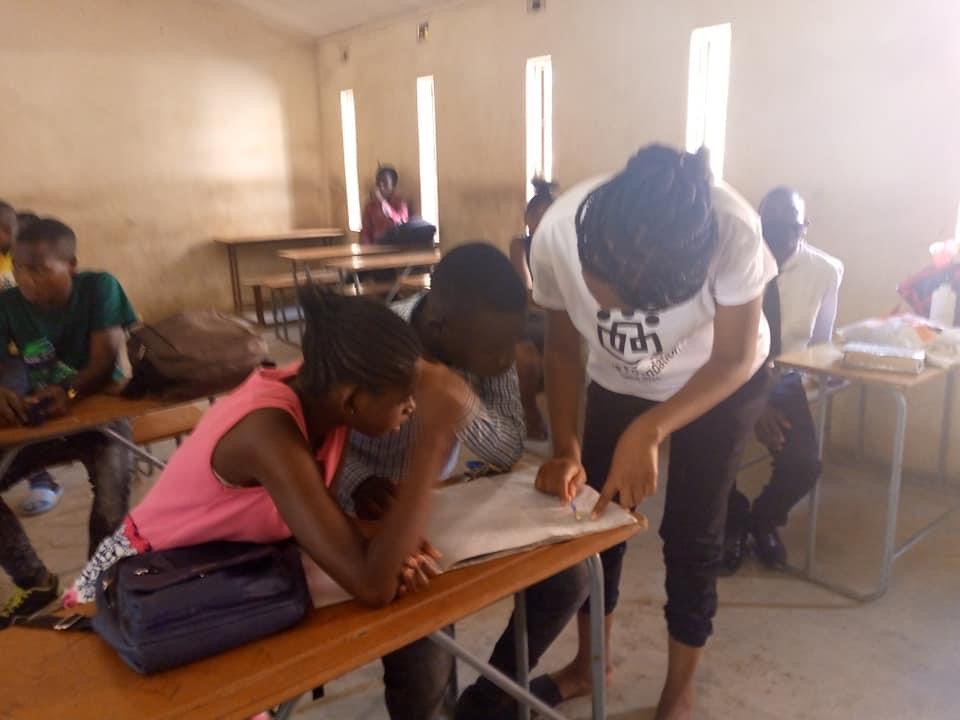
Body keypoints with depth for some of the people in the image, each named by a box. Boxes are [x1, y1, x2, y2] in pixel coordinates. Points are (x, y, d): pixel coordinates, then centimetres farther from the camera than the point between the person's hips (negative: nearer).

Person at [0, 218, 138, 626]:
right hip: (36, 418, 4)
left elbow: (105, 360, -19)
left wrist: (71, 393, -40)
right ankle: (35, 581, 3)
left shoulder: (99, 288, -14)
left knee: (113, 481, -31)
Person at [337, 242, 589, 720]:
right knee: (424, 671, -22)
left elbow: (510, 451, -14)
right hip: (380, 519, -5)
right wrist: (356, 483, -39)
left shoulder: (486, 342, -14)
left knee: (568, 579, -3)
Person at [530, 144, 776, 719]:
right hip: (617, 383, 3)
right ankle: (590, 663, 32)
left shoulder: (733, 231, -37)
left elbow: (733, 360, -25)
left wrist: (647, 432, -38)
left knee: (691, 537, 0)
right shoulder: (557, 236, -30)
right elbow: (563, 348, -13)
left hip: (721, 384, -2)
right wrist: (566, 449, -24)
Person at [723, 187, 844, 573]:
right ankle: (734, 523, 10)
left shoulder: (825, 270, -9)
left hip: (786, 381, 2)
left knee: (804, 462, -19)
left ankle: (764, 520, 17)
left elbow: (820, 344, 0)